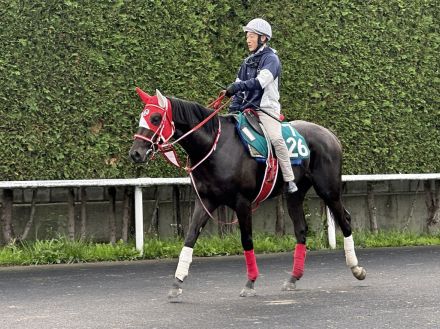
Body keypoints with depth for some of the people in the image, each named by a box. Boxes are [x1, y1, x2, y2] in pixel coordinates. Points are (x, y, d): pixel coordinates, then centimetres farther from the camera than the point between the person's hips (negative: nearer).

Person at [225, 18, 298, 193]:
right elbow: (239, 89, 18)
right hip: (248, 107, 7)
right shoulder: (247, 62, 18)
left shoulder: (271, 59, -4)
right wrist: (233, 108, 3)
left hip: (267, 107, -7)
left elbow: (260, 81, -20)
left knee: (276, 138, -26)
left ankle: (290, 180, -24)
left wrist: (239, 86, -30)